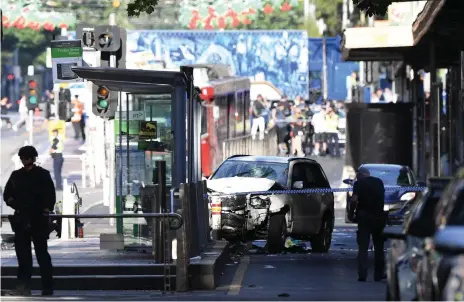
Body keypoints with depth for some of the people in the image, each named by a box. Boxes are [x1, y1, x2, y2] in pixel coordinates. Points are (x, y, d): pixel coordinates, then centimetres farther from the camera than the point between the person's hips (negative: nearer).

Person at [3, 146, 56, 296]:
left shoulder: (42, 174, -1)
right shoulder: (16, 175, 11)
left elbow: (50, 196, -5)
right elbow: (7, 194, 17)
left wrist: (45, 210, -13)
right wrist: (13, 203, 0)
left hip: (38, 221, -4)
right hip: (21, 220, 4)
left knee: (42, 254, -2)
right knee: (22, 254, 3)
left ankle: (48, 288, 1)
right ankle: (23, 287, 4)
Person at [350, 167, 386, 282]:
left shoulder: (359, 183, -5)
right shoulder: (379, 182, 9)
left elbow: (354, 199, -16)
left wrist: (353, 211, -1)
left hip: (364, 217, -4)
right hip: (379, 216, 4)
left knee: (362, 248, 0)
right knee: (379, 247, 14)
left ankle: (362, 275, -8)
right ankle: (378, 274, 15)